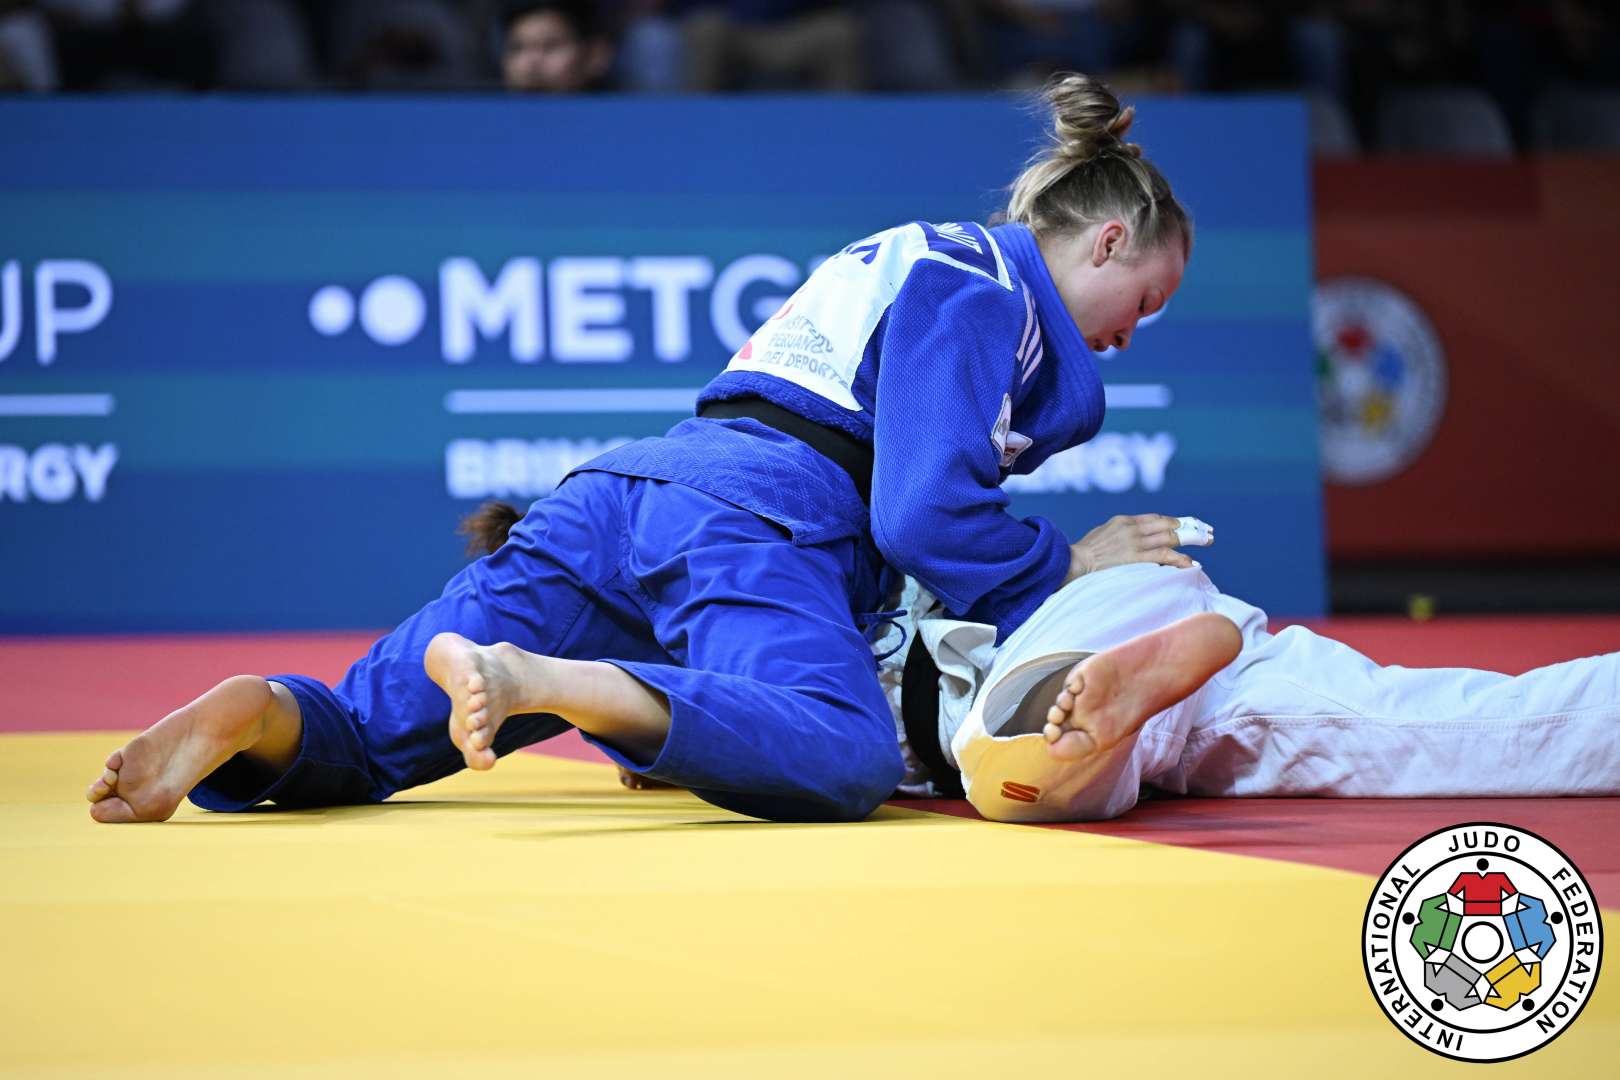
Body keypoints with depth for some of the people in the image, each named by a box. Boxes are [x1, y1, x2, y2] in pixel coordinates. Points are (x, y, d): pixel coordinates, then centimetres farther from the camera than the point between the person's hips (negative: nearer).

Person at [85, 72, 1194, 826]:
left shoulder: (903, 261, 36)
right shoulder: (978, 289, 6)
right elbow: (927, 515, -6)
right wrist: (1067, 567, 8)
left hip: (619, 493, 9)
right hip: (749, 518, -9)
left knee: (361, 739, 4)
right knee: (840, 758, -36)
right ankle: (526, 681, -51)